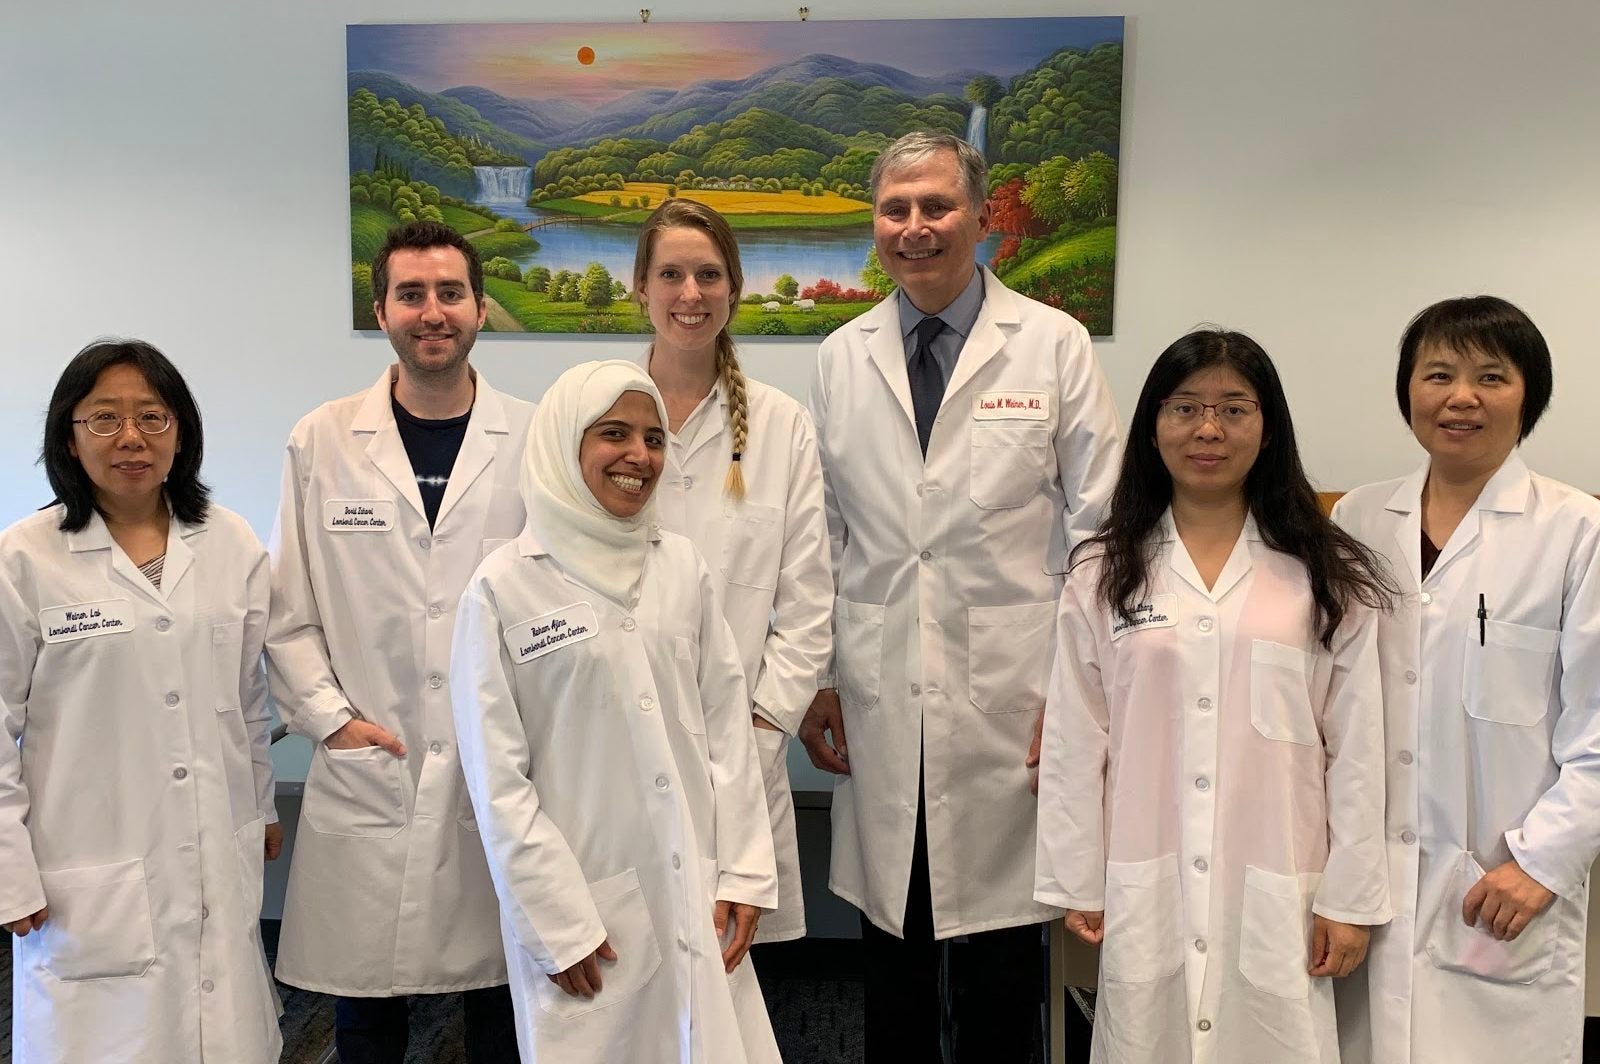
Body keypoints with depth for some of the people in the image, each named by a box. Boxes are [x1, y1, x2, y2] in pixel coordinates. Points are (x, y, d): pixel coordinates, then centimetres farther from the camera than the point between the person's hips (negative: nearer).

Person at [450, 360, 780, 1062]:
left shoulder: (682, 567, 4)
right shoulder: (504, 587, -7)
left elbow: (727, 725, 6)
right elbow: (496, 777, -7)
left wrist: (744, 873, 1)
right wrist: (556, 922, -9)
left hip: (696, 898, 3)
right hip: (584, 903, -3)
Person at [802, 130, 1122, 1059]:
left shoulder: (1055, 346, -2)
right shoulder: (842, 359, 7)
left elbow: (1096, 529, -3)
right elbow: (820, 537, 10)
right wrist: (816, 681, 6)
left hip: (1011, 703, -2)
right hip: (881, 709, 3)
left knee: (1006, 947, 10)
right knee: (893, 947, 14)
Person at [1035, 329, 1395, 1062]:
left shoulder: (1328, 576, 0)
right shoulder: (1102, 574, 0)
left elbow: (1356, 747, 1)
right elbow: (1073, 743, 1)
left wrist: (1351, 898, 0)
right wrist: (1076, 883, 2)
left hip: (1277, 891, 0)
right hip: (1145, 888, 1)